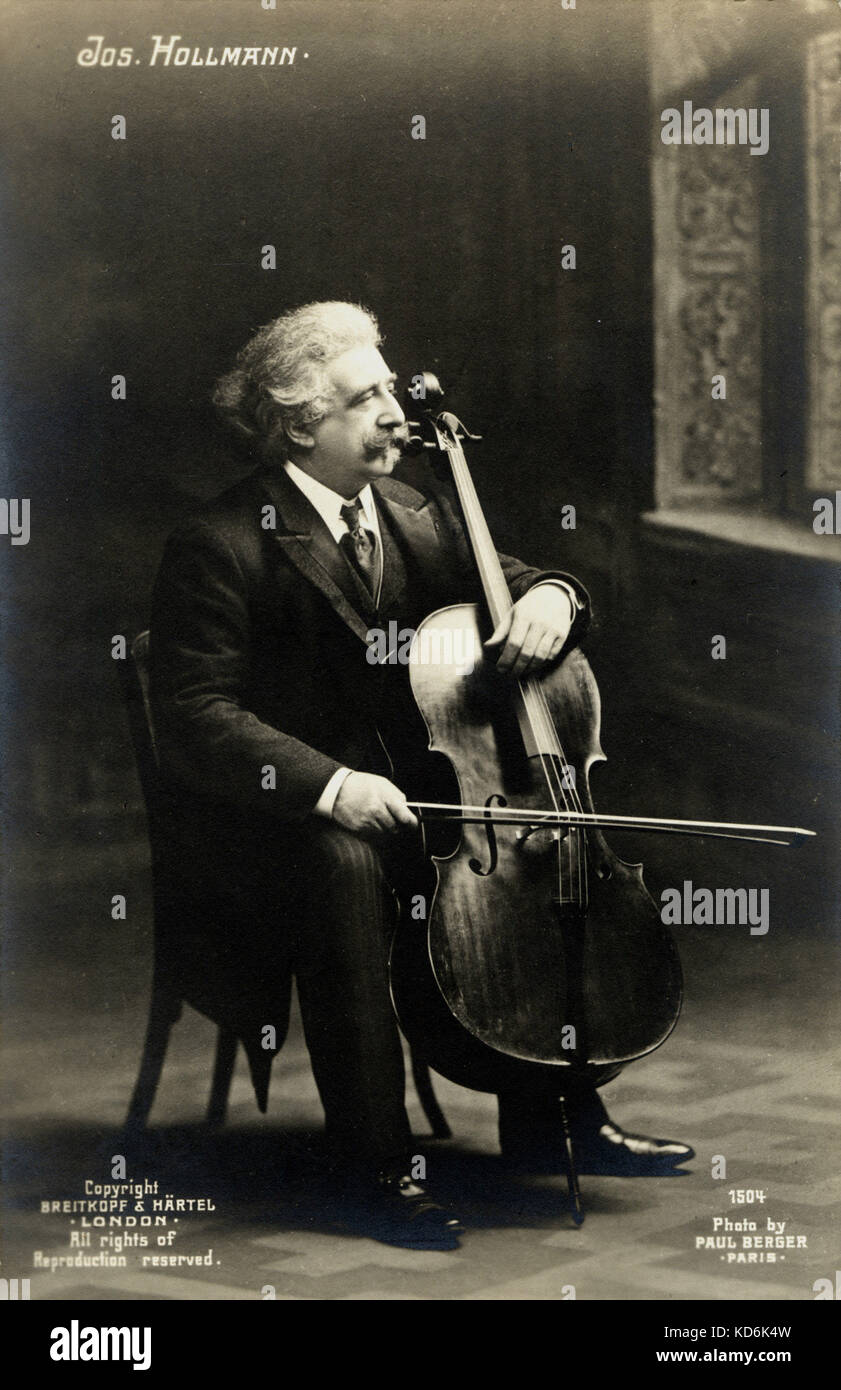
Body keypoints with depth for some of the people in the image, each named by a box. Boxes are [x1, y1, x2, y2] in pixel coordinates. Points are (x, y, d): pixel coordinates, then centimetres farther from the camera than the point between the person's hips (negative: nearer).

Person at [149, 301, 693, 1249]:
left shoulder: (414, 520, 9)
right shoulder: (217, 546, -12)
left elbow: (506, 585, 16)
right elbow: (194, 718, -19)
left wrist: (548, 596, -11)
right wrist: (330, 783, -33)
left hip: (401, 790, 7)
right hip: (265, 818, -7)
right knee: (345, 869, -37)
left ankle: (553, 1117, 4)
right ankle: (377, 1162, -25)